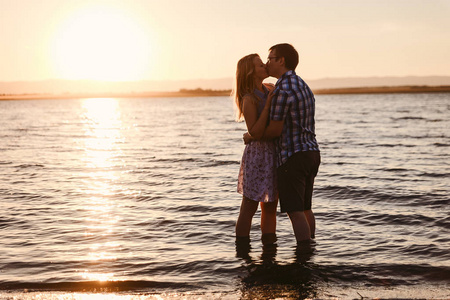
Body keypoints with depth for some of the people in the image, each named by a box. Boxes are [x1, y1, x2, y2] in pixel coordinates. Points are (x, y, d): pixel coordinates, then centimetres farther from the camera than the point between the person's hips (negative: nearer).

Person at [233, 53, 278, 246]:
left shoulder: (269, 89, 9)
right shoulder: (249, 99, -14)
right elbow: (255, 132, -21)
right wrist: (268, 105, -23)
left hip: (274, 155, 8)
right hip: (258, 154, -8)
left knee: (270, 207, 12)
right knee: (249, 207, 0)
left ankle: (269, 245, 20)